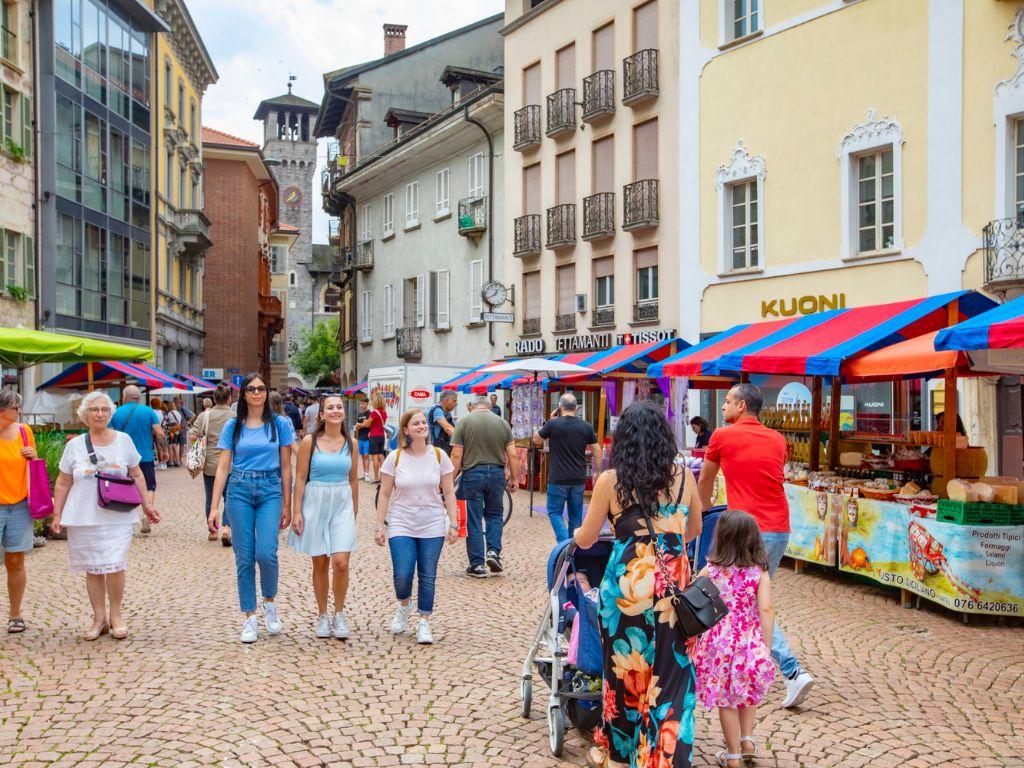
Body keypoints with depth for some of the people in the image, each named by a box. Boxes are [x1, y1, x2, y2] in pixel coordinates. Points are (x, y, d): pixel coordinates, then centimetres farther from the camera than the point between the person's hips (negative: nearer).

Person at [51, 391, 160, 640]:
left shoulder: (123, 441, 5)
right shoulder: (75, 445, 4)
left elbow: (137, 476, 11)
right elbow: (63, 483, 9)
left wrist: (147, 504, 6)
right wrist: (57, 515, 4)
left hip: (118, 517, -1)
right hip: (84, 517, 1)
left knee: (114, 566, -9)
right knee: (92, 569, 5)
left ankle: (116, 615, 11)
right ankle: (99, 619, 19)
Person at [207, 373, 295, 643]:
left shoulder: (280, 424, 3)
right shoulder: (233, 427, 4)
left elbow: (285, 467, 5)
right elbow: (222, 468, 3)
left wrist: (287, 505, 3)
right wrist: (214, 507, -3)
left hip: (270, 491, -1)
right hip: (239, 491, 1)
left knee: (266, 552, -15)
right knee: (244, 558, 3)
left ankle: (270, 601, 12)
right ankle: (250, 618, 14)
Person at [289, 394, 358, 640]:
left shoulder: (351, 443, 5)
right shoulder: (310, 441, -3)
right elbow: (300, 478, -2)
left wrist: (355, 510, 15)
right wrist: (296, 511, -6)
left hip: (343, 504, 1)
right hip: (315, 502, -1)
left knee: (341, 562, -10)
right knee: (320, 564, 7)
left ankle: (339, 614, 8)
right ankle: (322, 616, 22)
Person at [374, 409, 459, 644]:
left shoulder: (439, 456, -1)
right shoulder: (395, 458, -3)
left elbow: (449, 493, 3)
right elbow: (385, 494, 1)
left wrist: (453, 523, -1)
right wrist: (380, 525, -2)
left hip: (432, 526, 1)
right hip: (401, 525, -1)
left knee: (428, 576, 2)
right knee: (402, 575, -9)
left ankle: (424, 622, 17)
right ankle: (404, 605, 24)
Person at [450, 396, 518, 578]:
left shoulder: (463, 422, -3)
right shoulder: (502, 423, 4)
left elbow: (456, 455, -8)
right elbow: (513, 455, 1)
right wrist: (514, 479, 10)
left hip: (472, 474, -2)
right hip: (497, 473, 2)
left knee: (473, 521, 5)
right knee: (495, 514, 21)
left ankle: (477, 565, 9)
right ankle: (494, 551, 5)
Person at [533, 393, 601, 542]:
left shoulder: (552, 424, -10)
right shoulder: (586, 426, 0)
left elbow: (536, 439, 6)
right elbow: (597, 451, 4)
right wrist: (597, 472, 15)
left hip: (558, 479, -3)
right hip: (579, 479, 3)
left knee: (555, 512, 8)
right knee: (576, 515, 13)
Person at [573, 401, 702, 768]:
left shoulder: (610, 480, -5)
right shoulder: (684, 477, 2)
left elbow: (585, 540, 5)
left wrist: (574, 533, 28)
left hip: (628, 585, -2)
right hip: (674, 586, 2)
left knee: (624, 668, 14)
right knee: (670, 674, 9)